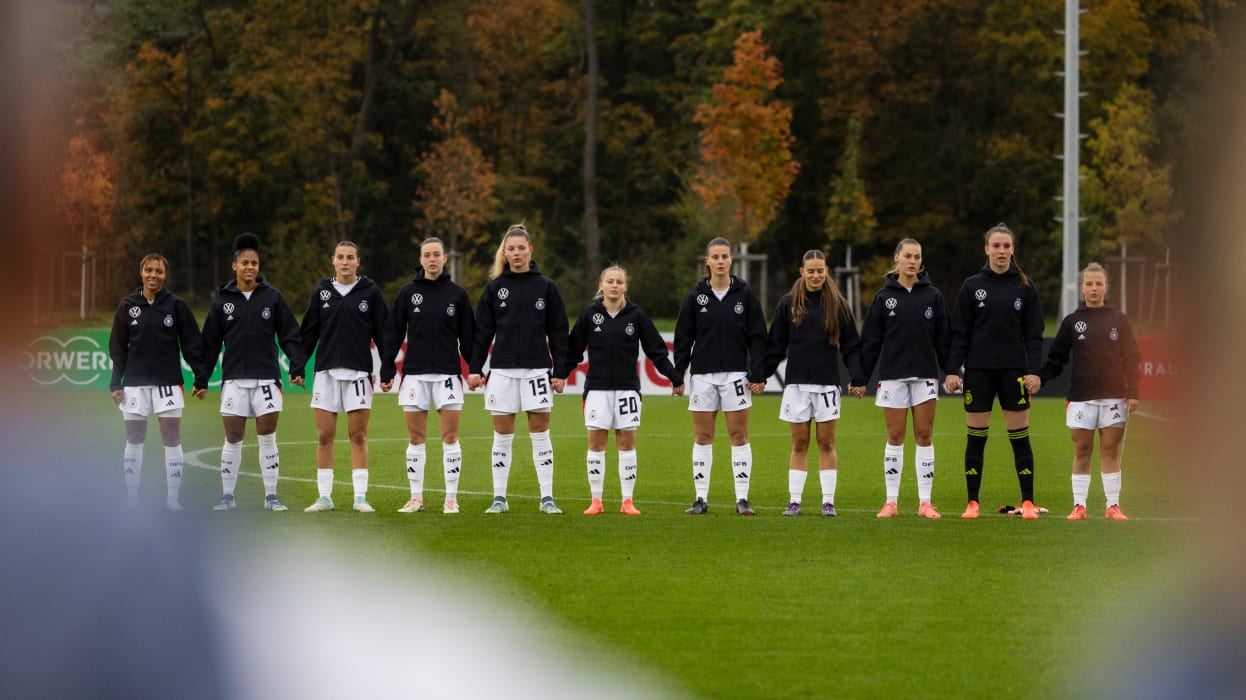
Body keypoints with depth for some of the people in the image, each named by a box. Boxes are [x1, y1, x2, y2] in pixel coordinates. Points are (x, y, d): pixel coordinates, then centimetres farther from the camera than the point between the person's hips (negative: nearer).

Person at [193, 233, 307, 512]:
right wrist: (201, 380, 5)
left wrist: (297, 368, -7)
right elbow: (210, 343, 7)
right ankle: (227, 496, 10)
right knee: (232, 439, 2)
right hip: (233, 379, 0)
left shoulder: (272, 297, 3)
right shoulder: (222, 300, 5)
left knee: (267, 438, 0)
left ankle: (271, 496, 6)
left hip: (266, 378, 0)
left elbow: (290, 336, 4)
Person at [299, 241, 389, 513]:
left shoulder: (370, 291, 3)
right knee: (324, 436, 2)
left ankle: (360, 496, 1)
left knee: (358, 436, -1)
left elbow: (381, 333, 3)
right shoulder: (322, 292, 8)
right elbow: (308, 333, 10)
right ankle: (324, 496, 7)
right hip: (326, 371, 2)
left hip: (358, 372, -2)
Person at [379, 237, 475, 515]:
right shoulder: (408, 293, 5)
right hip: (415, 374, 1)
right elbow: (393, 335, 7)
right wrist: (386, 372, 2)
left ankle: (451, 498, 2)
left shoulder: (457, 294, 5)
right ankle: (416, 497, 9)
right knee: (416, 438, 3)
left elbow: (468, 336, 7)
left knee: (450, 437, -3)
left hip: (448, 374, -1)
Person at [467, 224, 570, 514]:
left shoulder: (546, 287, 3)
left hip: (537, 370, -1)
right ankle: (499, 498, 8)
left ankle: (547, 498, 4)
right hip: (502, 370, 1)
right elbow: (482, 332, 7)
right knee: (502, 435, 3)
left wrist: (560, 370, -1)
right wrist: (474, 369, 0)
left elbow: (558, 331, 4)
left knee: (540, 433, 0)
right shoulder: (495, 288, 6)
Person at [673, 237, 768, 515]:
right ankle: (701, 498, 8)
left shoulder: (745, 294, 1)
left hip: (736, 374, -1)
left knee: (739, 435, -1)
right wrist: (677, 374, -2)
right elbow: (683, 338, 5)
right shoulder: (696, 296, 3)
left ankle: (742, 498, 3)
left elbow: (757, 336, 2)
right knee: (702, 437, 3)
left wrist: (758, 375, -5)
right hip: (703, 375, 1)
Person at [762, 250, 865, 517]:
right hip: (796, 382, 1)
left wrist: (857, 377, -8)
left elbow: (851, 346, 4)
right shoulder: (788, 304, 5)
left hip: (827, 382, -1)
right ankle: (794, 500, 7)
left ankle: (828, 501, 4)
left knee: (826, 442, 1)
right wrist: (761, 374, -1)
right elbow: (775, 345, 7)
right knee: (799, 443, 3)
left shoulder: (837, 305, 4)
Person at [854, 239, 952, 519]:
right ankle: (891, 501, 4)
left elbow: (943, 338, 6)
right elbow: (870, 340, 4)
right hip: (893, 375, 0)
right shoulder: (884, 296, 3)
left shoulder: (933, 296, 5)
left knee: (924, 435, 0)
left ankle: (925, 502, 3)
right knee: (895, 436, 1)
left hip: (925, 374, 0)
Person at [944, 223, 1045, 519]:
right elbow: (959, 333, 3)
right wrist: (952, 370, -5)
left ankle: (1028, 502, 5)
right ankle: (972, 503, 9)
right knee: (976, 438, 2)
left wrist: (1033, 370, -6)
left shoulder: (1024, 286, 5)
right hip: (978, 370, 0)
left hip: (1014, 370, 0)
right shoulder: (972, 286, 4)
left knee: (1020, 437, 0)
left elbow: (1034, 333, 4)